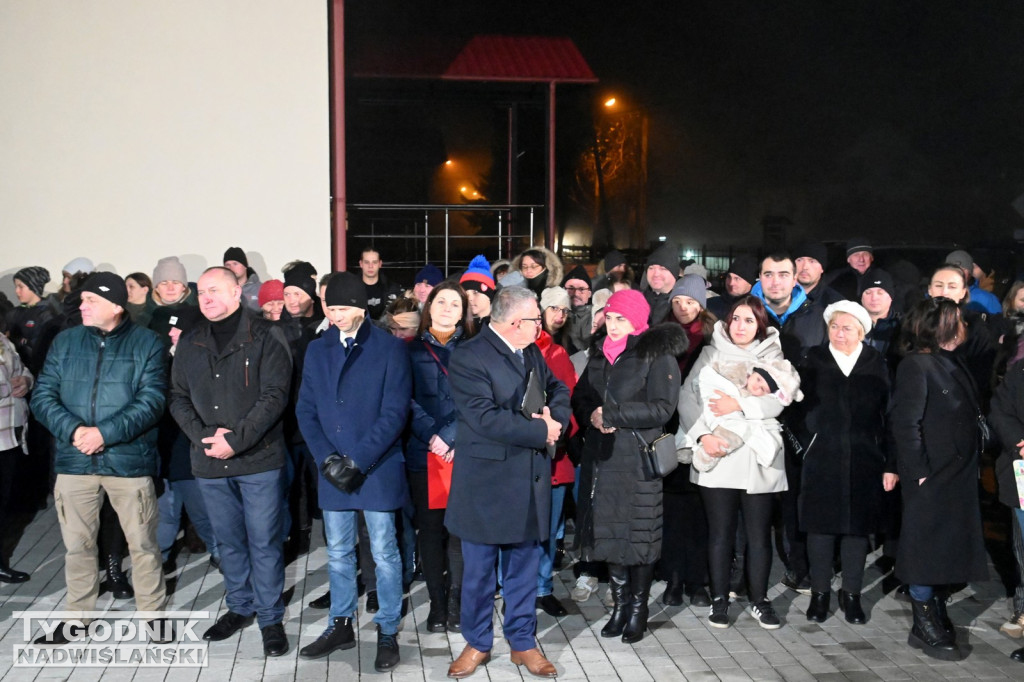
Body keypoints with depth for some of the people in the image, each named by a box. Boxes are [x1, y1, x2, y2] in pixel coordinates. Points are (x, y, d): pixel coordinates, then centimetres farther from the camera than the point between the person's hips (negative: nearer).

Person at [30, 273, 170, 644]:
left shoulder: (146, 343, -3)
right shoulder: (65, 341, 8)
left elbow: (152, 401, -10)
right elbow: (43, 395, 3)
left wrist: (104, 432, -20)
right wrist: (72, 430, -15)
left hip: (129, 460, -3)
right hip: (74, 461, 3)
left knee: (142, 543, 6)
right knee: (76, 544, 14)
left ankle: (153, 615, 22)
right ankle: (78, 617, 31)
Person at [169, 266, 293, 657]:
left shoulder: (266, 338, -6)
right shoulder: (189, 344, 10)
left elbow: (274, 396, -13)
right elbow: (178, 397, 9)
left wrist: (236, 440, -18)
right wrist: (203, 436, -8)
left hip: (259, 459, -4)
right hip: (210, 463, 5)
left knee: (264, 542, 2)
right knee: (228, 541, 16)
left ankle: (270, 618, 16)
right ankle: (240, 607, 33)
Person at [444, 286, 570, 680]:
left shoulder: (531, 352, 9)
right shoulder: (469, 358, -16)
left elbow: (557, 389, 15)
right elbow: (486, 418, -24)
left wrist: (554, 417, -9)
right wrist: (541, 432, -17)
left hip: (530, 479, 6)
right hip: (486, 481, -6)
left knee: (524, 566, 14)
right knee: (479, 569, 9)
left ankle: (522, 642, 28)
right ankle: (477, 643, 26)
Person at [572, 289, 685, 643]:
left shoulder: (659, 354, -6)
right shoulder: (600, 353, 13)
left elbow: (662, 408, -14)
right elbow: (580, 397, 16)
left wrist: (611, 414, -17)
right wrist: (592, 416, -6)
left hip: (640, 457, -6)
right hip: (603, 455, 6)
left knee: (639, 532, 0)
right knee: (609, 529, 9)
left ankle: (638, 608, 14)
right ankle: (620, 604, 22)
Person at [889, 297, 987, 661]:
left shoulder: (953, 364, 13)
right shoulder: (916, 366, -14)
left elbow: (969, 417, 15)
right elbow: (904, 423, -18)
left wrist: (971, 468, 9)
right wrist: (919, 471, -19)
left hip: (957, 477, 9)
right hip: (931, 478, -9)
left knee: (945, 550, 15)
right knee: (926, 551, 1)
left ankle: (936, 622, 27)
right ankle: (925, 627, 12)